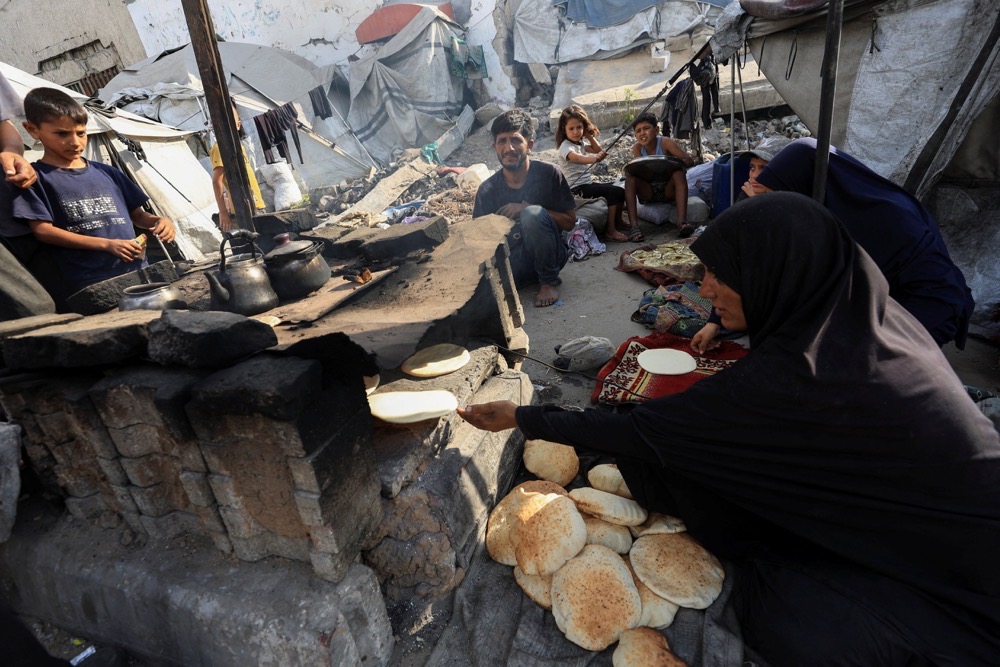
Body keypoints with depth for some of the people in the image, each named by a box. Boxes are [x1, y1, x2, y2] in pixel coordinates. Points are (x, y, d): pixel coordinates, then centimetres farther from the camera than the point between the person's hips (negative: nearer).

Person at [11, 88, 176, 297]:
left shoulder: (106, 173, 19)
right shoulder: (37, 177, 7)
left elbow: (136, 214, 23)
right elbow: (43, 230, -2)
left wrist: (158, 220, -1)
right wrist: (108, 244, -12)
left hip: (139, 271, 5)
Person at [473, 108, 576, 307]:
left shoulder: (549, 174, -10)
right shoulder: (487, 190, -4)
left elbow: (570, 221, -6)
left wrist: (528, 208, -18)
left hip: (549, 255, -1)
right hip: (513, 258, 2)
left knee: (532, 213, -31)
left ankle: (549, 281, -8)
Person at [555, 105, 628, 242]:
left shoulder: (581, 142, 12)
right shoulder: (566, 146, -16)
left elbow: (598, 149, 20)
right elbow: (577, 158, -37)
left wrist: (589, 135, 9)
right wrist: (594, 159, -55)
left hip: (588, 183, 9)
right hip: (578, 188, -9)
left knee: (620, 190, 9)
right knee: (615, 192, -22)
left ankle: (618, 221, 25)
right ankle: (610, 231, -23)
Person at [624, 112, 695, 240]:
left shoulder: (665, 142, -12)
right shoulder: (637, 148, -4)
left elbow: (690, 160, -18)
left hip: (668, 191, -2)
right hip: (647, 193, 2)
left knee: (678, 173, -29)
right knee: (630, 178, -23)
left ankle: (682, 222, -40)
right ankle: (634, 225, -34)